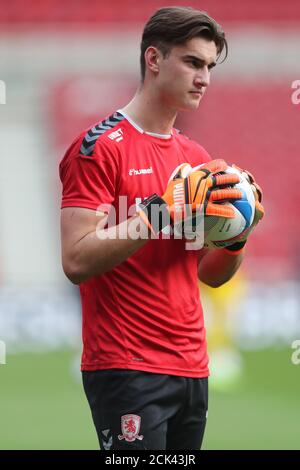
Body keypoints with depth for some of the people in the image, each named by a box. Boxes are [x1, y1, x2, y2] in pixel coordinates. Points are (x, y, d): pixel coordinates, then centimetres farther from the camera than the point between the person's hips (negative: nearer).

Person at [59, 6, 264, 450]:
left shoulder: (198, 158, 14)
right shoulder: (101, 147, -8)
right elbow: (77, 260, -17)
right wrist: (162, 211, -22)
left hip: (192, 369, 7)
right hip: (127, 370, -7)